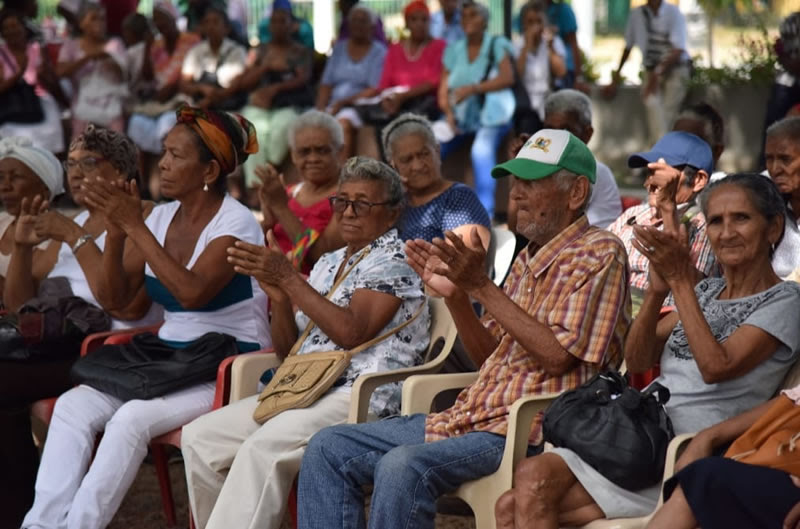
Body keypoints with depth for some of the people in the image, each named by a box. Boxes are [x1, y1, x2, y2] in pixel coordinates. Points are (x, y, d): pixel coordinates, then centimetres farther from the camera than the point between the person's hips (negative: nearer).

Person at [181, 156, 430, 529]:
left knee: (263, 447, -32)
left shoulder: (392, 259, -3)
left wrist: (287, 277, -16)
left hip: (363, 399, -8)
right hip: (302, 389, 8)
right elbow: (288, 349, 18)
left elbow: (351, 332, -17)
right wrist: (278, 296, -1)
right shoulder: (329, 264, 20)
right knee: (200, 437, -7)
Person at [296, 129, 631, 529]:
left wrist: (481, 286, -18)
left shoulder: (599, 254, -7)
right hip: (470, 417, 9)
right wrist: (455, 294, 3)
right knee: (328, 448, 1)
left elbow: (557, 356, -18)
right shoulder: (528, 260, 19)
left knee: (403, 467, -33)